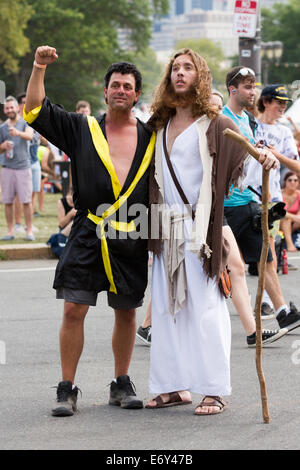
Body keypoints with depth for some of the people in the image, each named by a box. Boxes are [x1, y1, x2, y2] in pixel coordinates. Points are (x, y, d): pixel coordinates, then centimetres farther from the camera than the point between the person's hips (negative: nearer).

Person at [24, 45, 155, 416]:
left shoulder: (151, 138, 10)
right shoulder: (82, 129, 8)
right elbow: (35, 111, 3)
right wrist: (39, 68, -4)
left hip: (131, 241, 1)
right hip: (87, 237, -1)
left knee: (126, 312, 8)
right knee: (74, 309, -6)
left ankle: (121, 385, 22)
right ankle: (67, 389, 1)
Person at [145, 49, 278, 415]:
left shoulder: (214, 124, 0)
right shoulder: (159, 126, 15)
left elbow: (243, 148, -16)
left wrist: (263, 153, -36)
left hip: (199, 229, -5)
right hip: (167, 230, 5)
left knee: (204, 307, -6)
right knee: (166, 306, 6)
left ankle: (214, 391, -2)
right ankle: (174, 386, 12)